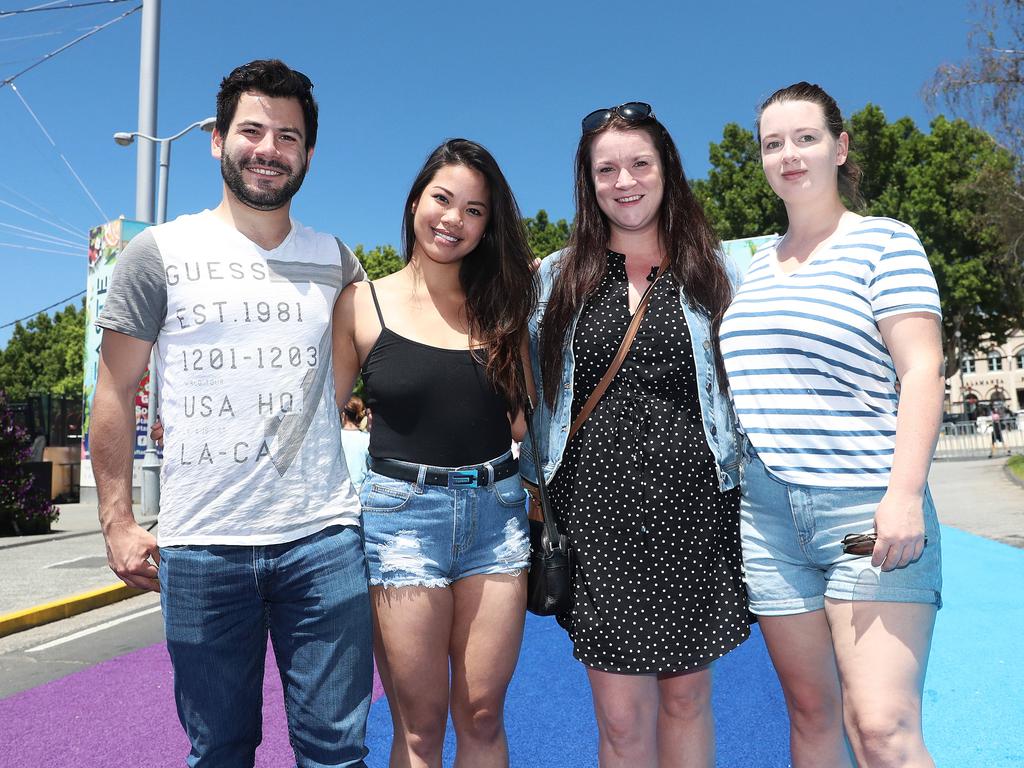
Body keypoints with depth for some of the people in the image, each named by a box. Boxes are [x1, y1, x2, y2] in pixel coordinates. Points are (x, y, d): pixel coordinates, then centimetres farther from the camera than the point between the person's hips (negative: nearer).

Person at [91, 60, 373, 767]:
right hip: (202, 548, -1)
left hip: (324, 539, 2)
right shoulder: (161, 252, 3)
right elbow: (116, 392, 4)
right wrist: (118, 522, 0)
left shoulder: (336, 261, 9)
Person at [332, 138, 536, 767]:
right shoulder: (363, 304, 0)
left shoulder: (501, 305, 8)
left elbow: (524, 417, 11)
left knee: (481, 716, 11)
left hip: (496, 511, 3)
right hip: (405, 514, -2)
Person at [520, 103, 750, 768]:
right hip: (596, 507, 0)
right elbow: (533, 392, 12)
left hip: (693, 506, 1)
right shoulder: (557, 279, 8)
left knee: (686, 697, 13)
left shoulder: (713, 271, 7)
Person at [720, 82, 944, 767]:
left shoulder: (885, 241, 1)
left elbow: (922, 369, -8)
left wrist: (905, 491, -19)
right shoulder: (757, 262, 17)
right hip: (768, 515, 5)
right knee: (812, 712, 11)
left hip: (867, 509, -5)